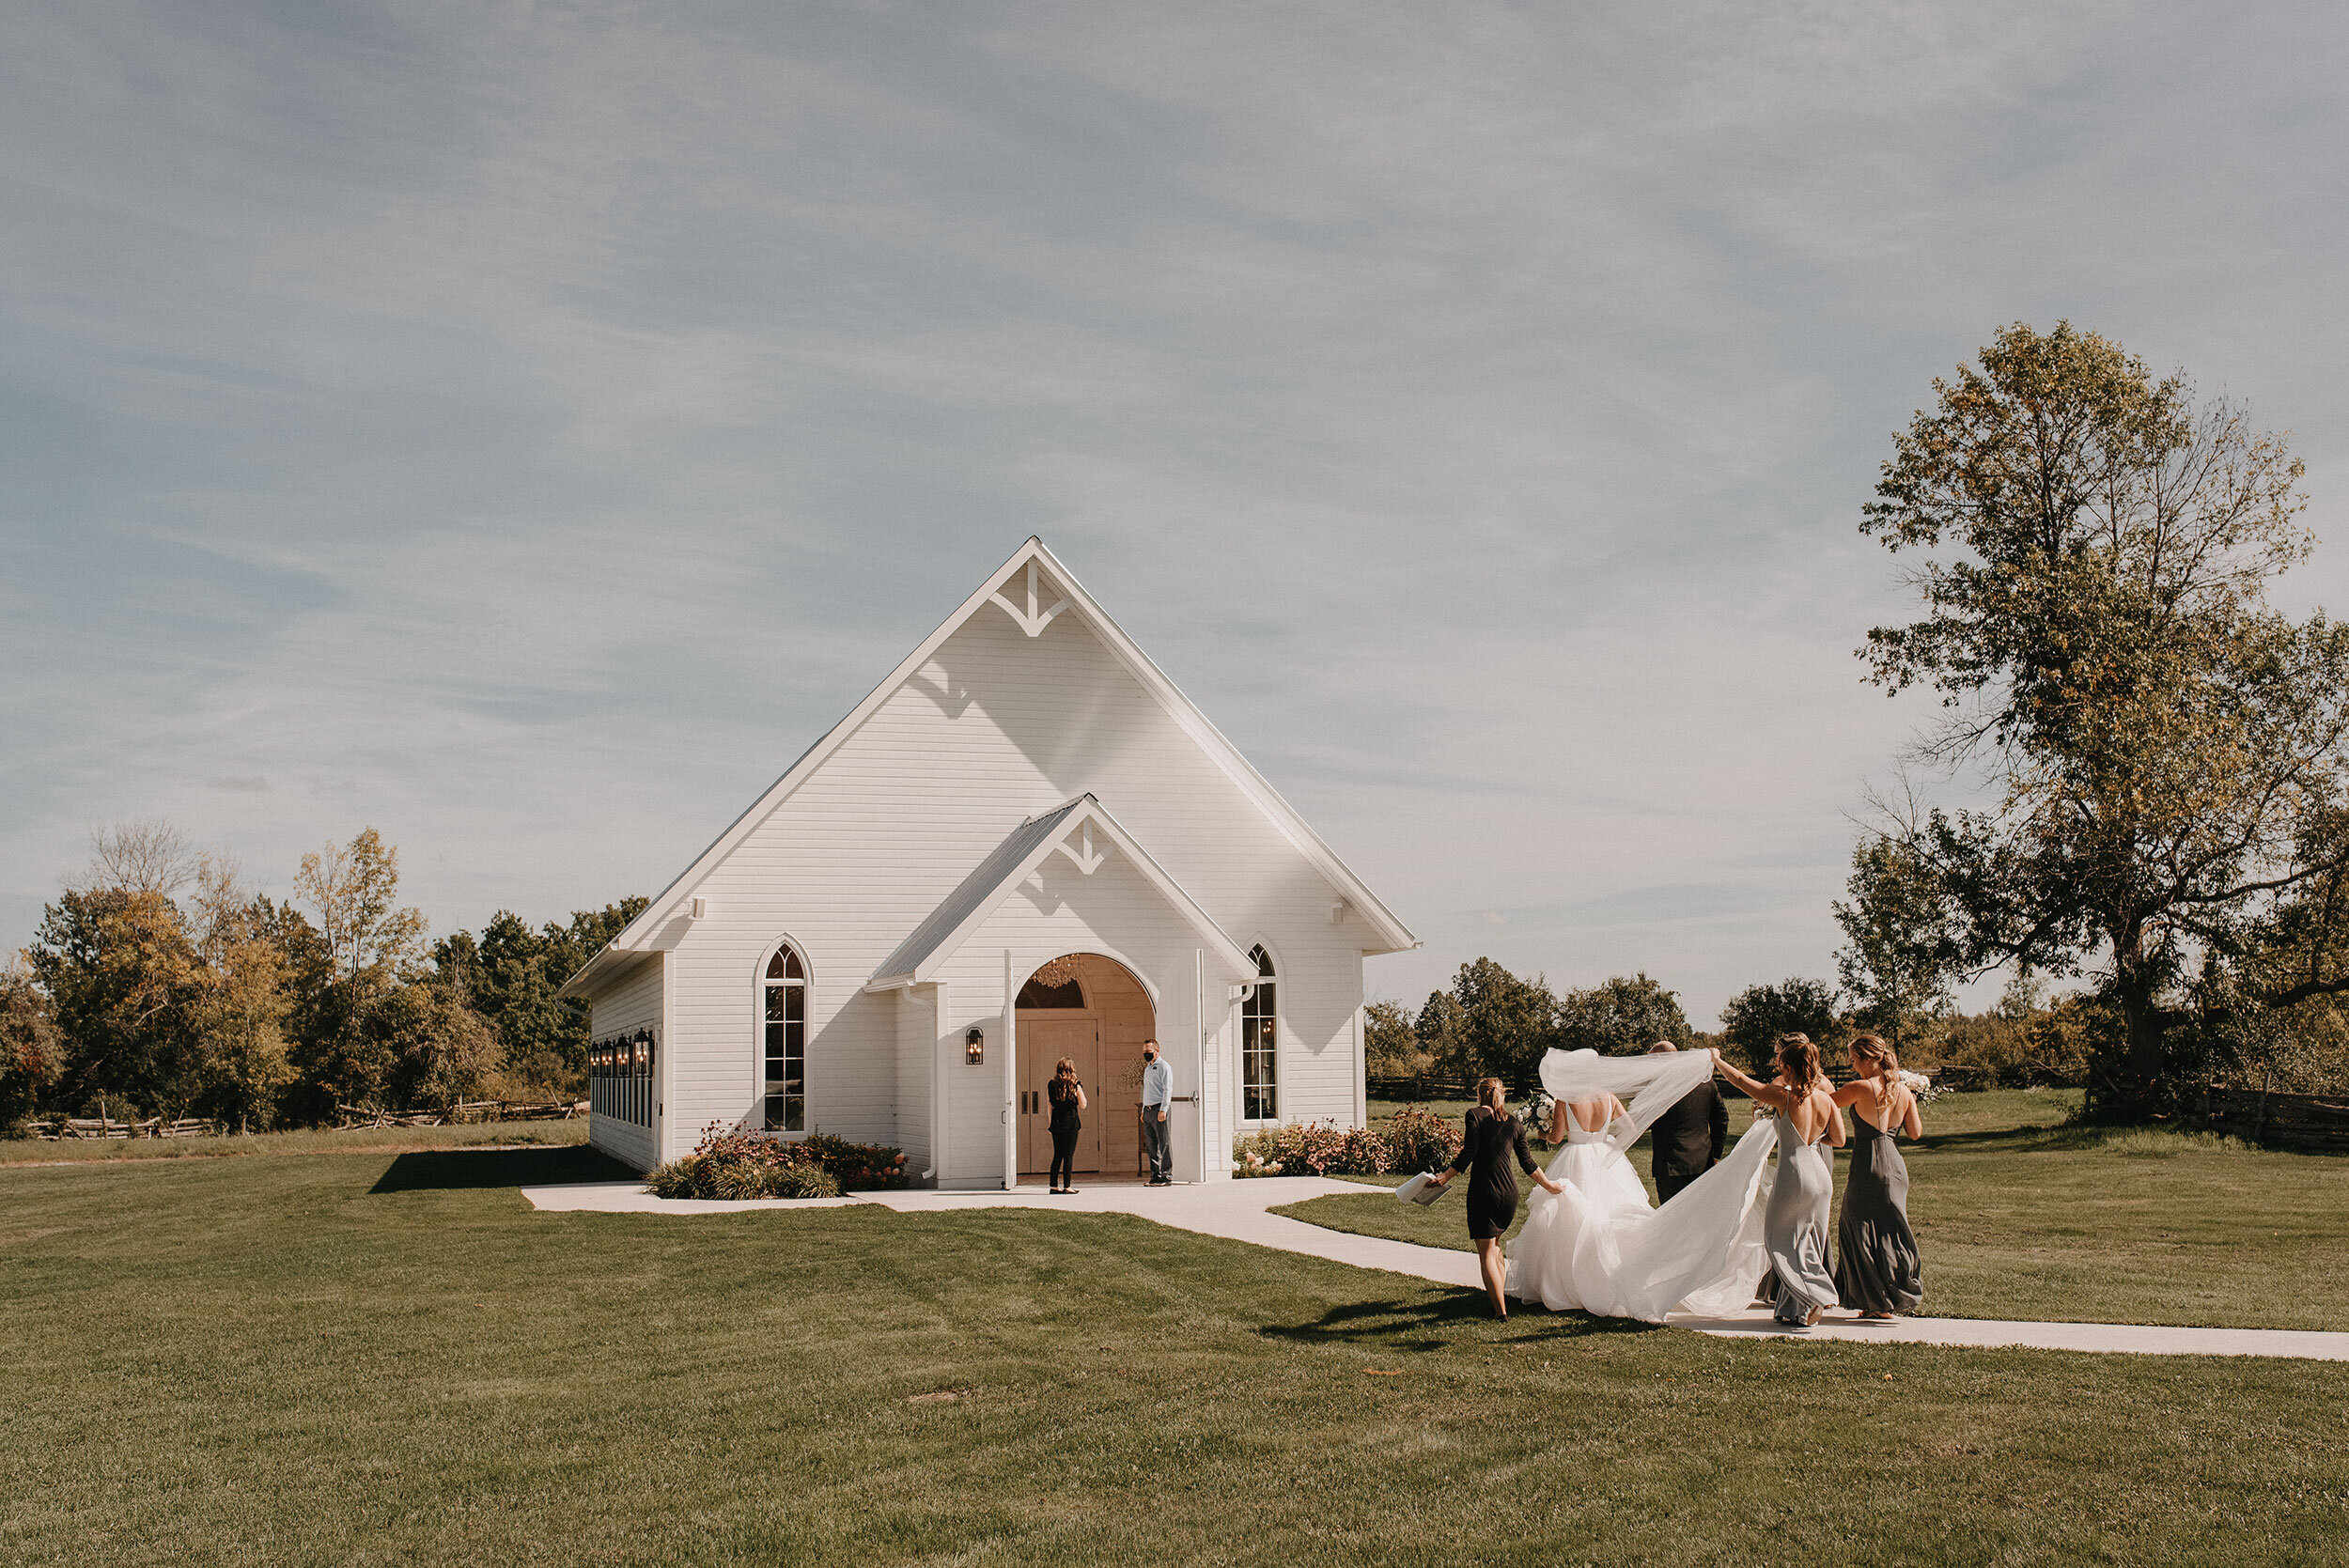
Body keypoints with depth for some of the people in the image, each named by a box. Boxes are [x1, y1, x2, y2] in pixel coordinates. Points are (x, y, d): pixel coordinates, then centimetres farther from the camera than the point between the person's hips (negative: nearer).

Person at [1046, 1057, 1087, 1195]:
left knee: (1057, 1155, 12)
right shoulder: (1075, 1086, -7)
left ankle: (1054, 1185, 12)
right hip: (1071, 1124, -4)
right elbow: (1083, 1105, -1)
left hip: (1056, 1124, 4)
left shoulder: (1051, 1085, 2)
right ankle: (1067, 1186, 0)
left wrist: (1051, 1122, 14)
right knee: (1069, 1155, 0)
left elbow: (1050, 1105, 7)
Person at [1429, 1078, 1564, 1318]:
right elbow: (1529, 1164, 15)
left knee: (1486, 1252, 1)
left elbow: (1469, 1153, -13)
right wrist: (1549, 1185, 28)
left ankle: (1500, 1309, -3)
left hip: (1483, 1190, -5)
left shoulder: (1475, 1116, -4)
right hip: (1509, 1191, 5)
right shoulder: (1515, 1124, 10)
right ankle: (1501, 1293, 26)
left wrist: (1446, 1176, -5)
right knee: (1494, 1244, 25)